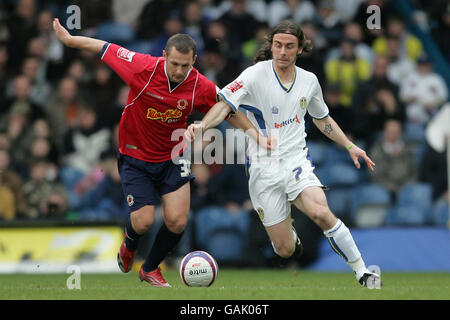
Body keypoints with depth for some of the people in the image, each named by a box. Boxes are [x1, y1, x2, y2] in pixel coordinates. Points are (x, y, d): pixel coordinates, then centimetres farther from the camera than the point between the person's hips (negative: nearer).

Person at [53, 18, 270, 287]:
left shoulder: (201, 87, -15)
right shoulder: (143, 68, -23)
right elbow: (105, 48, -11)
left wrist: (255, 135, -1)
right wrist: (68, 38, -5)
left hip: (172, 158, 2)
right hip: (135, 157, -2)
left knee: (177, 221, -7)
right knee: (144, 221, -11)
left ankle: (151, 269, 22)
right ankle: (129, 245, 29)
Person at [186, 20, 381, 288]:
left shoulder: (309, 81, 5)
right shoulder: (256, 75, -9)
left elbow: (322, 119, 23)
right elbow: (225, 103, -21)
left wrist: (350, 146, 19)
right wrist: (202, 125, -39)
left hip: (296, 160, 2)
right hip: (264, 167, -2)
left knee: (320, 213, -29)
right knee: (285, 250, -2)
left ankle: (362, 271, -16)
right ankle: (289, 231, 37)